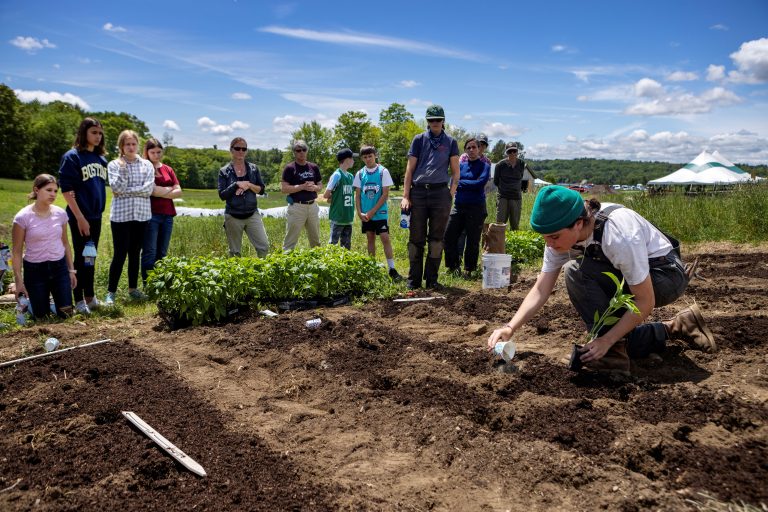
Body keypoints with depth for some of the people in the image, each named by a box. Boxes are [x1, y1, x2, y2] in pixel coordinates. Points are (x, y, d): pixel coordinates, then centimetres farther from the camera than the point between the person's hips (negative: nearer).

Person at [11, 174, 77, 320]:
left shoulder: (61, 214, -2)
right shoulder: (23, 217, -12)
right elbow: (17, 251, -8)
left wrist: (71, 270, 9)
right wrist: (19, 280, -10)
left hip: (59, 267, 3)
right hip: (34, 270, -3)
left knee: (66, 313, 4)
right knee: (41, 316, 7)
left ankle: (51, 300, 35)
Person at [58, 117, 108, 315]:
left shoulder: (101, 158, 10)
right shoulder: (72, 157, -9)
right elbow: (66, 189, -14)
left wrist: (99, 210, 13)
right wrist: (80, 217, -18)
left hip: (96, 216, 6)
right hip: (80, 217, -6)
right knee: (81, 257, 1)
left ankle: (90, 297, 24)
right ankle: (79, 300, 11)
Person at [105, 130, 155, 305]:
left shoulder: (147, 165, 6)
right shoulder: (114, 165, 2)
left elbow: (148, 189, -6)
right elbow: (117, 189, -11)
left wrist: (126, 191, -10)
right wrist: (123, 169, -16)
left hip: (141, 214, 2)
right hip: (120, 215, -2)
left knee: (135, 253, 11)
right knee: (119, 254, -2)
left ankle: (133, 288, 23)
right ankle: (111, 291, 7)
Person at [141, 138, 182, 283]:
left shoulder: (168, 170, 15)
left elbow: (178, 192, 7)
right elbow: (151, 190, -15)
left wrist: (160, 192, -6)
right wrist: (169, 189, -3)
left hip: (167, 215, 6)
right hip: (150, 214, -6)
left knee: (162, 253, 9)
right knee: (150, 253, -6)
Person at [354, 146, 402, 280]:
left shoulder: (383, 171, -5)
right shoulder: (360, 174, 6)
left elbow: (385, 194, -9)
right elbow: (357, 195, 7)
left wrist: (372, 212, -12)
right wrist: (359, 212, -6)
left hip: (380, 212, -3)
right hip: (366, 215, 3)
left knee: (385, 238, -8)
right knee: (370, 239, 9)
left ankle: (392, 269, -5)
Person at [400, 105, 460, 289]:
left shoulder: (450, 142, 10)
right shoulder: (419, 140, 9)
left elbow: (455, 172, 11)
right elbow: (410, 168, 5)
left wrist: (451, 194, -1)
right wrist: (405, 196, -2)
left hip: (440, 192, 1)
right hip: (418, 192, 0)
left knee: (437, 239, 3)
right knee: (416, 238, 1)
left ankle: (432, 279, 11)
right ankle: (414, 279, 9)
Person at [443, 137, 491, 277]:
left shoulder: (484, 165, 1)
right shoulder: (461, 165, 13)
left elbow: (480, 183, -14)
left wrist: (462, 183, -7)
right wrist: (471, 185, -9)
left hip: (476, 208, -4)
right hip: (458, 206, 4)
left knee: (472, 240, 1)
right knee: (449, 236, 0)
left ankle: (469, 270, 15)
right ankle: (454, 266, 16)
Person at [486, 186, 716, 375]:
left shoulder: (619, 235, -37)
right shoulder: (560, 234, -16)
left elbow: (645, 302, -30)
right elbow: (541, 290, -13)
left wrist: (606, 341, -30)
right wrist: (510, 328, -25)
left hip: (666, 275, -8)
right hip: (628, 278, 8)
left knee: (575, 272, -28)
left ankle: (613, 352, -18)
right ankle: (675, 327, 22)